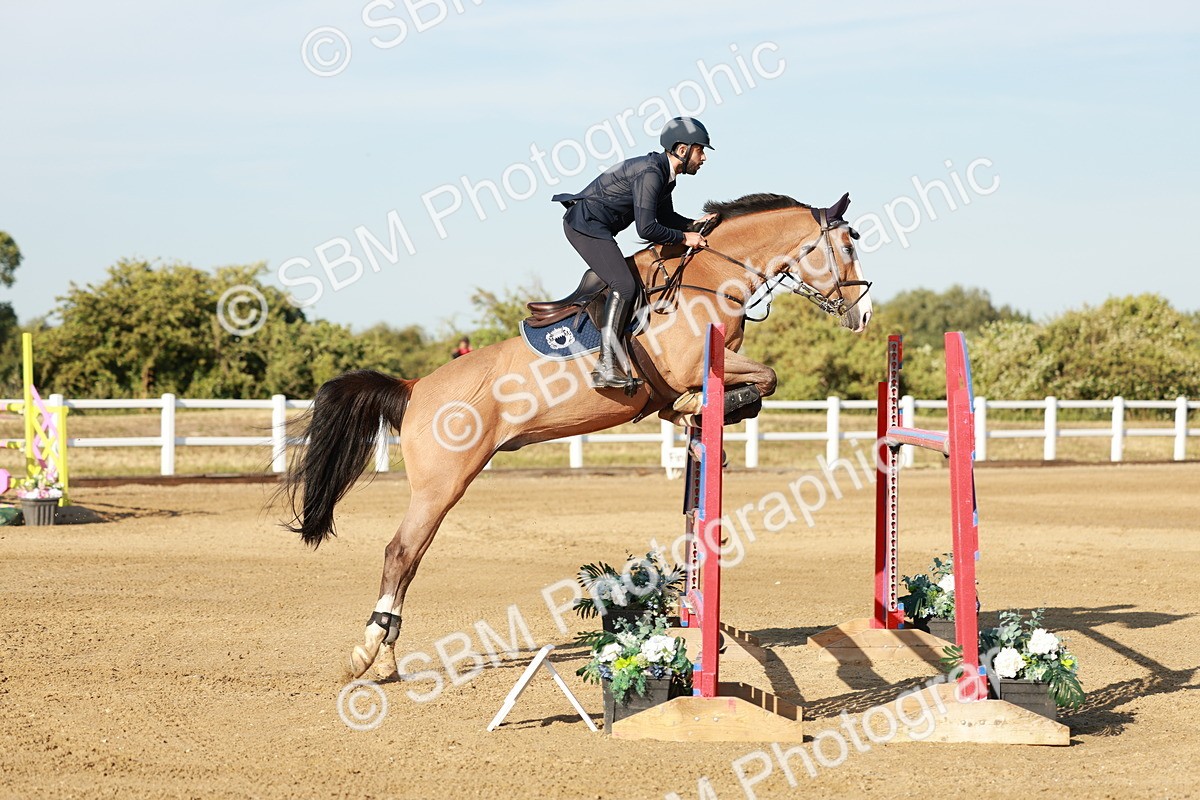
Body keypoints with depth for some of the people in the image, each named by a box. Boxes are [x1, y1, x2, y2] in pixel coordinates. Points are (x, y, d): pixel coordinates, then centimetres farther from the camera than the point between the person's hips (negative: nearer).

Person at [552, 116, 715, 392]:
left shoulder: (665, 174, 11)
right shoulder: (650, 173, -21)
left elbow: (665, 217, 26)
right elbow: (647, 229, -25)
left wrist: (695, 224, 10)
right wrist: (684, 238, -14)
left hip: (593, 227, 11)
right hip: (585, 224, -11)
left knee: (624, 283, 16)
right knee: (624, 285, -21)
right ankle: (607, 367, -27)